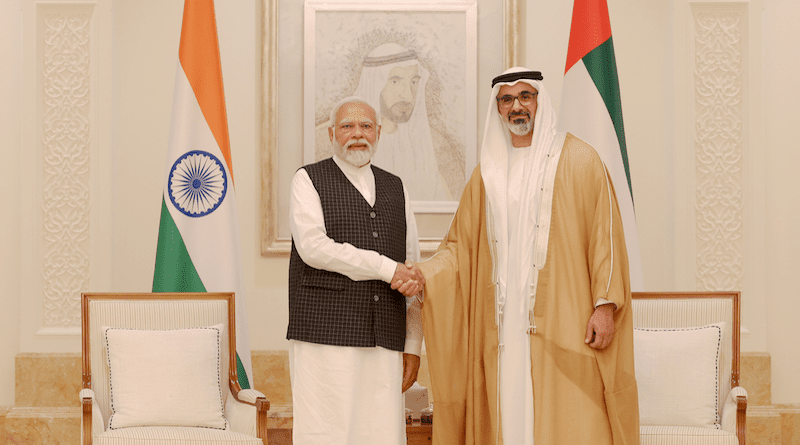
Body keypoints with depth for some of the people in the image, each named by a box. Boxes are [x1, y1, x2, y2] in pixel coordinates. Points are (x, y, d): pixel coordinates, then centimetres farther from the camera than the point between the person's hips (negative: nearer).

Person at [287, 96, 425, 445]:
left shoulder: (394, 188, 20)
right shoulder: (309, 180, 7)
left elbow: (413, 270, 17)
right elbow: (313, 247, -10)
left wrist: (413, 345, 10)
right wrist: (387, 269, -9)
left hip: (385, 343, 4)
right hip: (326, 337, -4)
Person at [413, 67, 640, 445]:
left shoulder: (577, 159, 3)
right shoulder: (487, 174, 15)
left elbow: (605, 234, -2)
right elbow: (460, 245, 16)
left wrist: (605, 304, -10)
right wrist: (422, 276, -2)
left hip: (562, 320, -4)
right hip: (503, 323, 4)